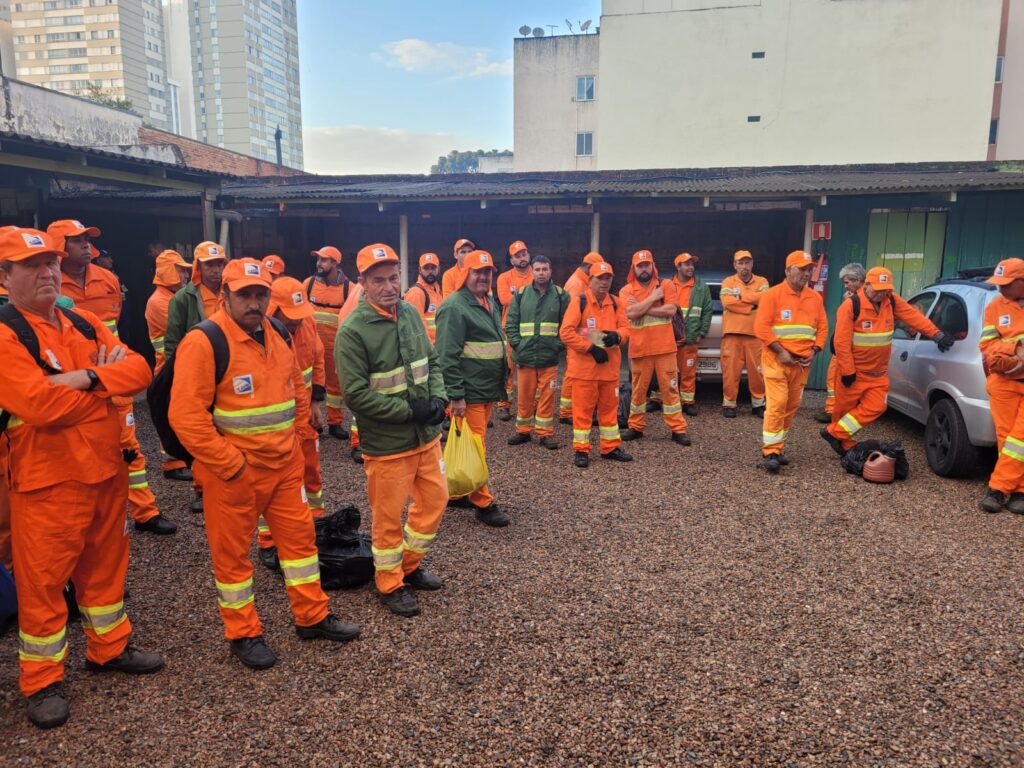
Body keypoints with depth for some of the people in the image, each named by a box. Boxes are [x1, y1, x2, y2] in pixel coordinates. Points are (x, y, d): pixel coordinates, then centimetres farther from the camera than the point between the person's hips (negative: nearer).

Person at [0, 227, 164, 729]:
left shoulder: (86, 325, 9)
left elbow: (138, 369, -2)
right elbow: (43, 404, -26)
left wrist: (87, 378, -20)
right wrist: (109, 384, -12)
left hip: (107, 468, 7)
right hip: (48, 480, -6)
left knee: (105, 564, 19)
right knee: (43, 579, 6)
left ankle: (109, 647, 37)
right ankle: (41, 680, 23)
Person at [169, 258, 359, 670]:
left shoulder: (278, 333, 5)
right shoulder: (204, 342, -17)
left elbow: (297, 388, 18)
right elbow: (187, 416, -22)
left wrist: (293, 438, 11)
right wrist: (231, 465, -19)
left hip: (284, 464, 7)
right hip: (233, 471, -6)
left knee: (299, 534, 14)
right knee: (232, 551, 9)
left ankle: (312, 616, 30)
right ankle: (243, 634, 27)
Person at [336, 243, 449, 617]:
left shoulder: (410, 313, 2)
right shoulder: (353, 330, -17)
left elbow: (432, 361, 12)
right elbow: (355, 393, -19)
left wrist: (438, 397, -6)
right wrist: (408, 410, -19)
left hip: (426, 435, 7)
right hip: (387, 444, -6)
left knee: (435, 498, 17)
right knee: (389, 517, 7)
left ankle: (410, 565, 39)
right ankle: (390, 584, 29)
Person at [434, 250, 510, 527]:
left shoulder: (490, 302, 14)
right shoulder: (455, 306, -15)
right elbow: (447, 355, -20)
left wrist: (499, 385, 22)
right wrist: (455, 396, -22)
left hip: (488, 391, 9)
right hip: (469, 394, -9)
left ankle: (457, 492, 30)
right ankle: (483, 503, 9)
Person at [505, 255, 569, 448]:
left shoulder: (561, 295, 3)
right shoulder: (521, 294, 5)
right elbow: (511, 323, 5)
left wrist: (559, 345, -7)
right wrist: (517, 344, -5)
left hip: (549, 357, -1)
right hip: (524, 356, 1)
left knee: (547, 396, 3)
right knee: (525, 396, 8)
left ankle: (545, 433, 14)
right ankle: (523, 431, 21)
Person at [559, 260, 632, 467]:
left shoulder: (616, 303, 9)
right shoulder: (579, 301, -8)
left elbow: (626, 328, 8)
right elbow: (566, 332, -14)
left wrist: (617, 336, -17)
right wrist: (591, 348, -18)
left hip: (610, 366, 5)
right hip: (584, 366, -5)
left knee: (609, 408, 14)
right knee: (583, 409, 1)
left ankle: (610, 448, 26)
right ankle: (581, 450, 11)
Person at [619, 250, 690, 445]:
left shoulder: (666, 285, 2)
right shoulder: (626, 291, 2)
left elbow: (671, 310, -12)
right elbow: (631, 313, -15)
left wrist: (641, 308, -11)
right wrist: (653, 298, -12)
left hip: (664, 347, -1)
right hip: (639, 348, 1)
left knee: (670, 387, 3)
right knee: (639, 388, 10)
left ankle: (678, 429, 9)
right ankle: (636, 427, 23)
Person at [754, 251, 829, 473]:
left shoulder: (815, 298, 12)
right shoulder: (772, 294, -6)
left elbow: (823, 327, 13)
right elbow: (761, 327, -12)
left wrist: (814, 351, -2)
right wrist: (781, 352, -16)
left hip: (802, 362, 6)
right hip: (777, 359, -6)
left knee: (792, 405, 9)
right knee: (777, 404, -12)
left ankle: (778, 446, 20)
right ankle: (770, 452, -10)